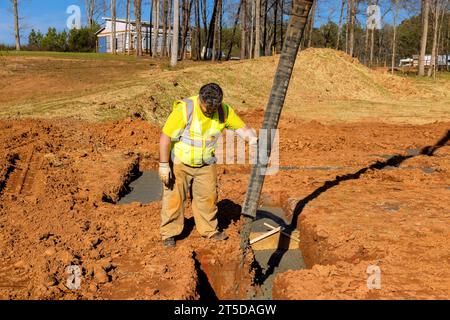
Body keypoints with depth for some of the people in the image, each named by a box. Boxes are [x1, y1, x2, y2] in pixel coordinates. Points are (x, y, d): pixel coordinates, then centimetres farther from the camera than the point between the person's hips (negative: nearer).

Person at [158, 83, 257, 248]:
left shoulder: (224, 111, -13)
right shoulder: (184, 109, -26)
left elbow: (242, 128, -9)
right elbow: (165, 137, -22)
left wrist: (252, 138, -32)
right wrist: (164, 165, -21)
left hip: (206, 164, 4)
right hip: (179, 162, -4)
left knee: (208, 197, 13)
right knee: (174, 198, 4)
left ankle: (209, 229, 32)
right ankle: (169, 233, 21)